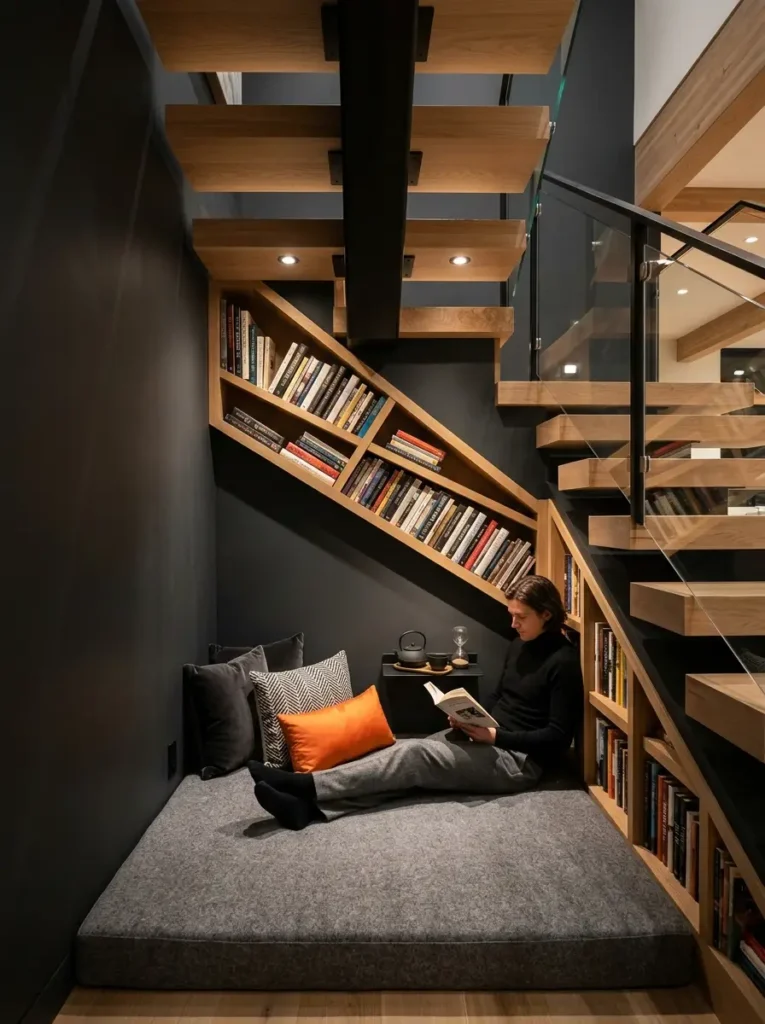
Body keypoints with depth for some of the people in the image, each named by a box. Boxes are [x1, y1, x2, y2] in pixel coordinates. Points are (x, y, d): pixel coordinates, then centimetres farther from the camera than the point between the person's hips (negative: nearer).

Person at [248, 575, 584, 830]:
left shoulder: (564, 662, -15)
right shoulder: (519, 645, 11)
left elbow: (558, 736, -16)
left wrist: (495, 735, -21)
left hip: (519, 760, -8)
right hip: (485, 740, 8)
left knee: (415, 754, -24)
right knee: (408, 751, -16)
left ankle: (307, 785, -28)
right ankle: (310, 806, -29)